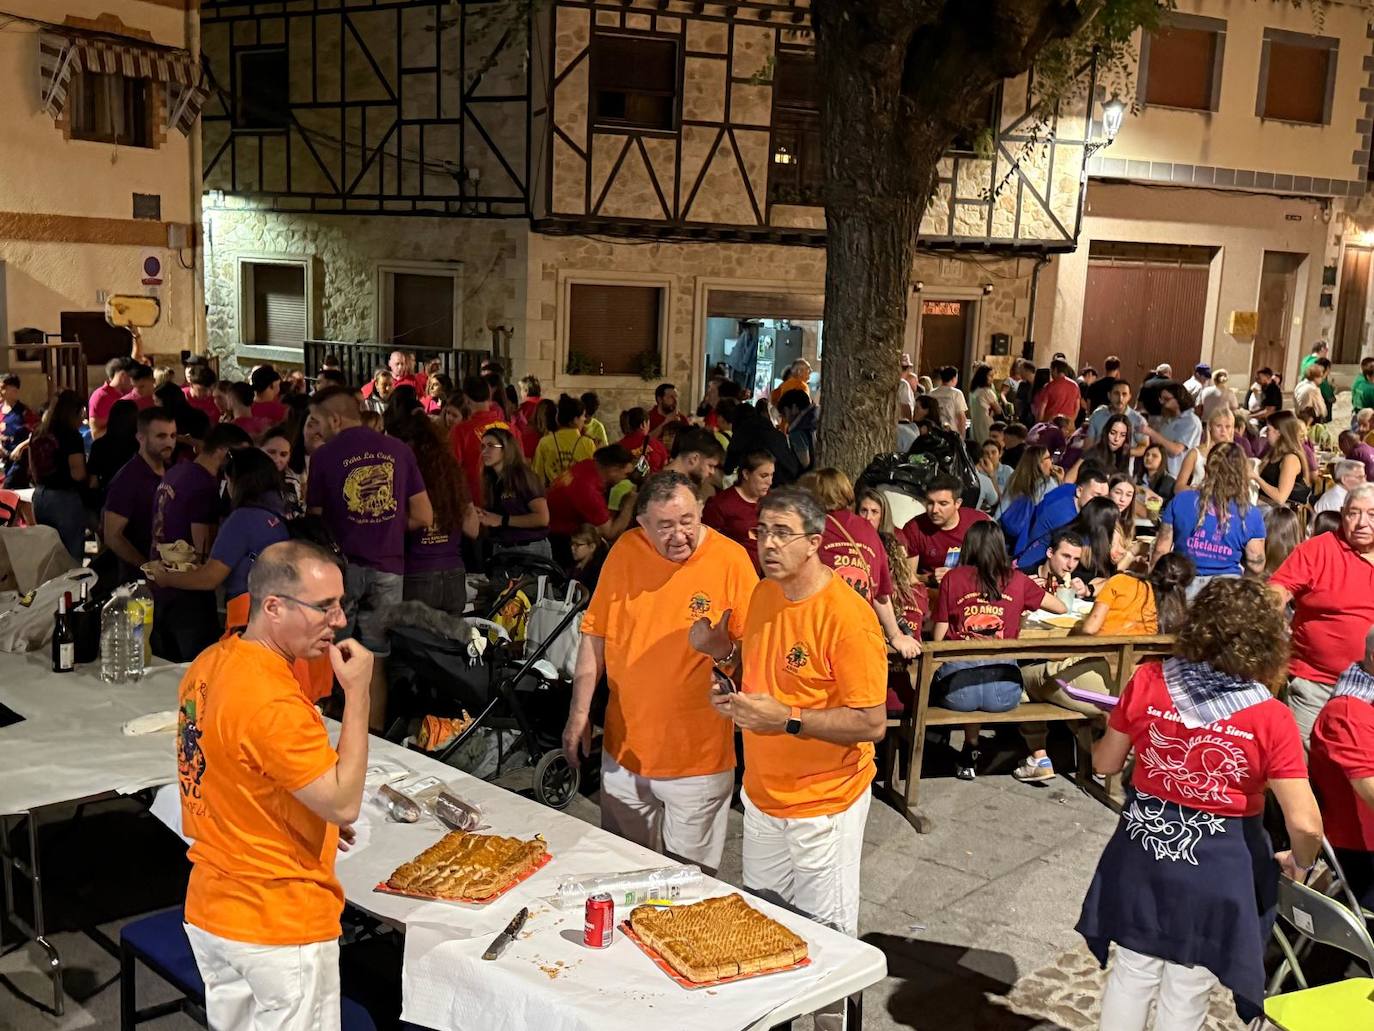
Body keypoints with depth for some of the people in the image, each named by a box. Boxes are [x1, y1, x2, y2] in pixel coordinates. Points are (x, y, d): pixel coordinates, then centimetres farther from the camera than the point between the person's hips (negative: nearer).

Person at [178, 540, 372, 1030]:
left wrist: (311, 820, 14)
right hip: (280, 925, -9)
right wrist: (357, 692, -23)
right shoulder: (272, 704, -28)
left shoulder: (210, 664, 1)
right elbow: (345, 803, -24)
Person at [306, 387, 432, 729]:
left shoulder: (325, 455, -5)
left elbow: (315, 518, 3)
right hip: (387, 568, 2)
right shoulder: (399, 450, 2)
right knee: (376, 662, 10)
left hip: (341, 568, -2)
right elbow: (423, 517, 3)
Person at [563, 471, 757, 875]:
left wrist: (724, 649, -28)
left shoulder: (730, 559, -13)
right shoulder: (625, 550, -3)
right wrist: (580, 713, 5)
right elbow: (595, 634, 5)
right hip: (624, 747, 4)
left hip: (698, 755, -3)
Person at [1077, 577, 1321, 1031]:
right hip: (1217, 867, -2)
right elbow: (1305, 823, -18)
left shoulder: (1147, 682, -12)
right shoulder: (1271, 718, -18)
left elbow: (1105, 764, -1)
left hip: (1143, 853, 2)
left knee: (1132, 973, 21)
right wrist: (1300, 863, 4)